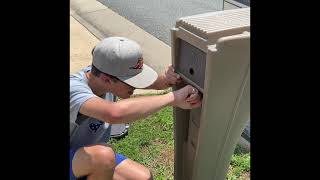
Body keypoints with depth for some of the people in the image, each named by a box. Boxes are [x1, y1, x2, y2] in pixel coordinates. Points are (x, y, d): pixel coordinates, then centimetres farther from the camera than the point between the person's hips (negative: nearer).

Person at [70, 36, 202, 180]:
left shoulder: (103, 72, -16)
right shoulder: (74, 88, -36)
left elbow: (155, 83, -12)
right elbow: (115, 113, -57)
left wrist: (166, 78, -35)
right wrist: (172, 98, -48)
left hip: (95, 156, 7)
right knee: (104, 155, -36)